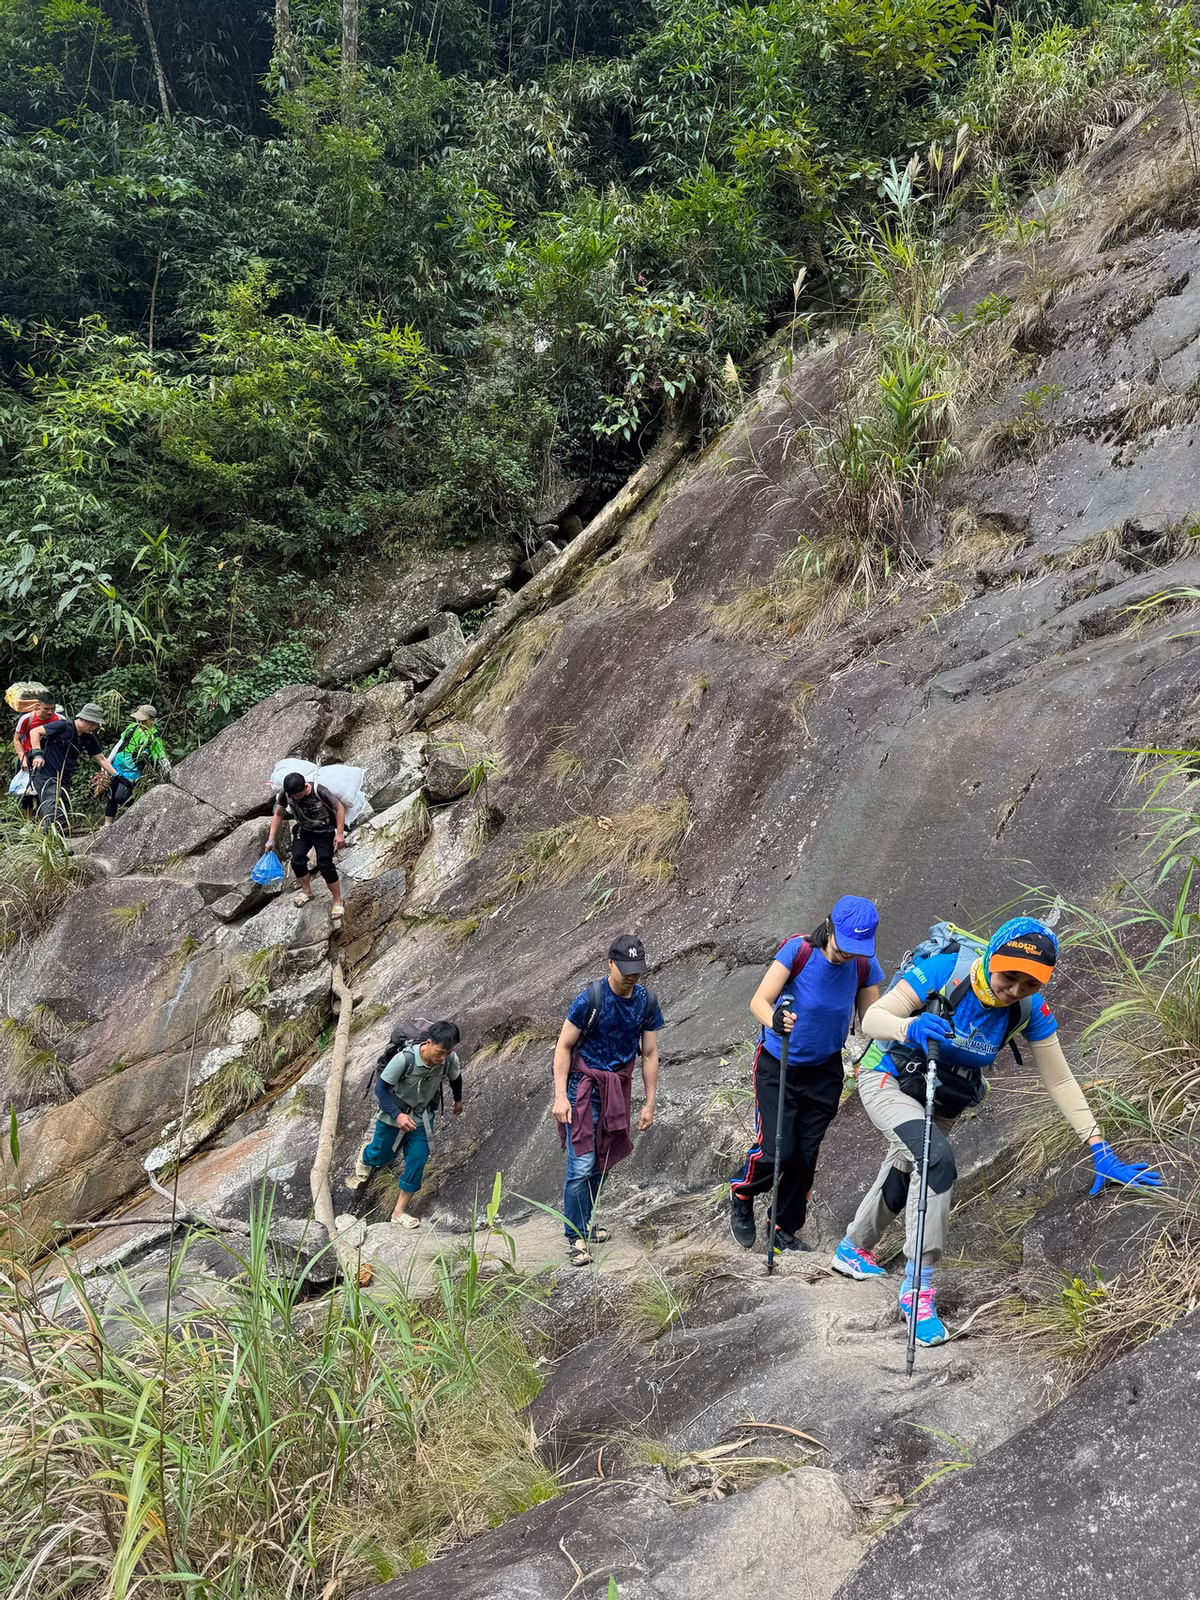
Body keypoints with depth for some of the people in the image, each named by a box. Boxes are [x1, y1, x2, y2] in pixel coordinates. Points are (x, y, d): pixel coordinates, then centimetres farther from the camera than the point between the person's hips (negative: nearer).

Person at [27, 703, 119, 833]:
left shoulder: (89, 739, 5)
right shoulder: (64, 726, -14)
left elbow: (101, 759, 13)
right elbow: (34, 731, -11)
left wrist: (115, 776, 6)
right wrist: (37, 754, -21)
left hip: (64, 780, 7)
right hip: (45, 776, -7)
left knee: (64, 820, 7)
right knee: (55, 818, -19)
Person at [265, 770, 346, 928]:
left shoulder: (320, 793, -33)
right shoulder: (286, 795, -20)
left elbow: (339, 808, -20)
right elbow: (278, 814, -3)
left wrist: (340, 834, -22)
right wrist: (271, 839, -7)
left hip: (324, 832, -4)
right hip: (303, 830, 4)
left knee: (325, 866, -13)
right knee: (297, 861, -10)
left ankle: (338, 901, 3)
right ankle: (307, 891, 18)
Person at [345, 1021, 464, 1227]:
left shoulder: (450, 1059, -23)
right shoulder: (404, 1059, -36)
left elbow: (455, 1077, 2)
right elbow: (381, 1088, -24)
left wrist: (458, 1100, 21)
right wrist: (397, 1115, -34)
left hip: (422, 1117, 3)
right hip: (393, 1114, -3)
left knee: (417, 1159, -4)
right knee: (381, 1156, 16)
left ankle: (399, 1211, 12)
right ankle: (365, 1160, 55)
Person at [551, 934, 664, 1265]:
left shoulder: (646, 1001, -3)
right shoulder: (590, 998, -16)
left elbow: (650, 1054, 5)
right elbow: (563, 1047, -10)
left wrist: (649, 1104, 4)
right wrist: (560, 1097, -16)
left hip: (618, 1087, 5)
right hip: (584, 1085, -5)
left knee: (602, 1163, 12)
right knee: (582, 1163, -9)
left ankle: (583, 1222, 29)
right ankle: (575, 1236, 2)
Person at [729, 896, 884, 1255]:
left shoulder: (864, 966, -11)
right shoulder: (798, 949, -22)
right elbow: (759, 1000, -25)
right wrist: (774, 1019, -47)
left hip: (824, 1073, 3)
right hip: (778, 1066, -3)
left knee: (805, 1155, 5)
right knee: (776, 1150, -11)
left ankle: (786, 1230, 27)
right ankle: (741, 1195, 21)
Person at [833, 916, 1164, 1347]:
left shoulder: (1031, 1010, -21)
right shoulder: (944, 971, -32)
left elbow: (1058, 1081, -14)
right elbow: (872, 1018, -31)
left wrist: (1101, 1151, -18)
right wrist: (910, 1027, -54)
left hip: (941, 1100, 5)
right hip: (887, 1079, -5)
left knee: (899, 1187, 21)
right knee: (938, 1159, -30)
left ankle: (852, 1250, 51)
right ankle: (918, 1286, -20)